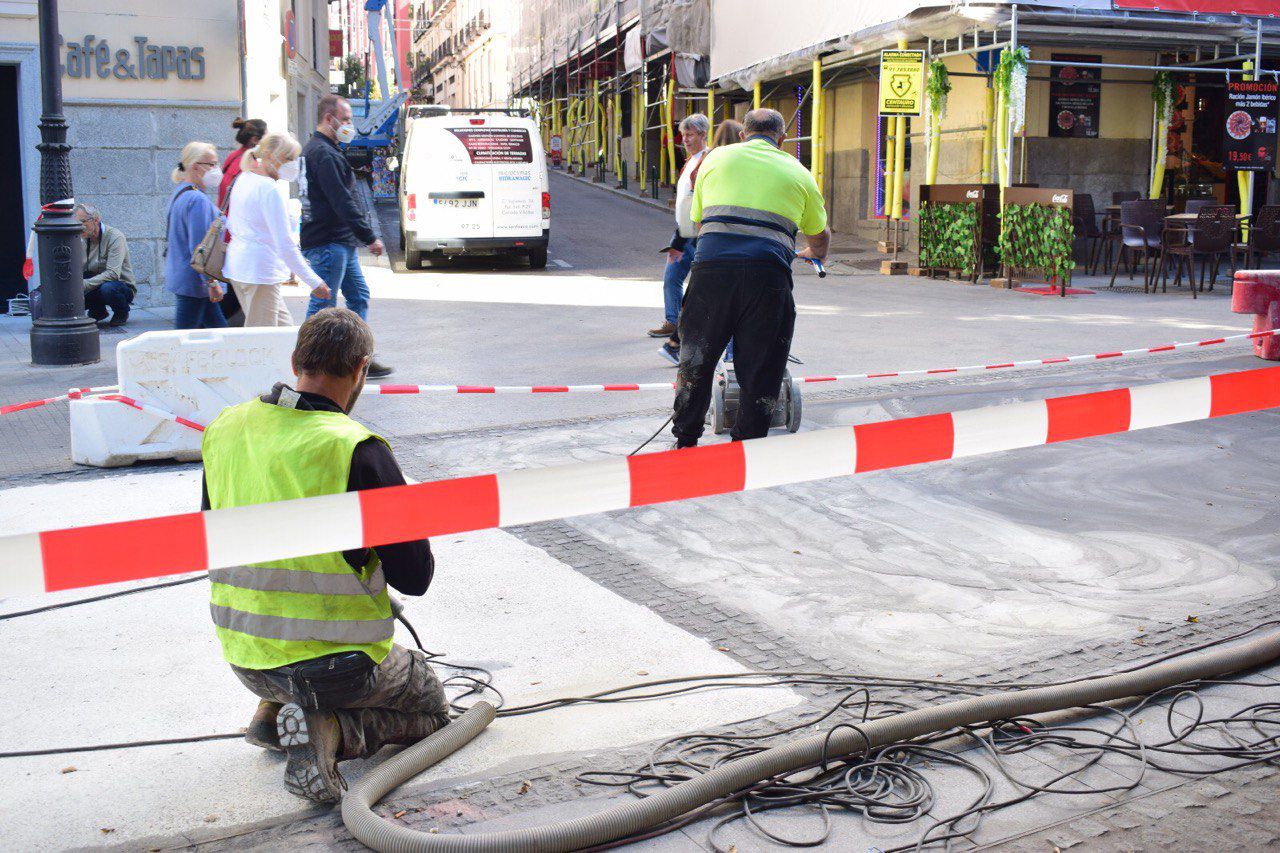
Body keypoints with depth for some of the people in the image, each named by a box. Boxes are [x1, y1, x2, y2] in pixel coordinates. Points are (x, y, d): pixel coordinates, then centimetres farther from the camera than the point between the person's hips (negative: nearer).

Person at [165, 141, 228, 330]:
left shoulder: (179, 194, 14)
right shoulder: (198, 200, -19)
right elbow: (200, 247, -23)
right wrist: (212, 282, -21)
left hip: (181, 277, 10)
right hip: (194, 281, -10)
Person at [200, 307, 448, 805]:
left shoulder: (224, 429, -2)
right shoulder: (358, 451, -20)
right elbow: (415, 578, -14)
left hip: (244, 658, 6)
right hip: (338, 665, -6)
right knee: (430, 706, 21)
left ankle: (273, 713, 16)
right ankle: (329, 730, -7)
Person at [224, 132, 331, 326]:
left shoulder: (245, 178, 11)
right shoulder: (269, 189, -18)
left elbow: (231, 225, 21)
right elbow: (285, 244, -22)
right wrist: (314, 281, -20)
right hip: (260, 270, -10)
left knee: (283, 325, 15)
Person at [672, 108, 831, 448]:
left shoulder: (716, 158, 20)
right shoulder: (797, 172, 19)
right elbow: (820, 237, 31)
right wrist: (813, 254, 55)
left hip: (712, 267, 1)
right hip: (768, 273, -1)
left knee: (696, 360, 16)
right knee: (760, 372, 8)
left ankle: (685, 442, 25)